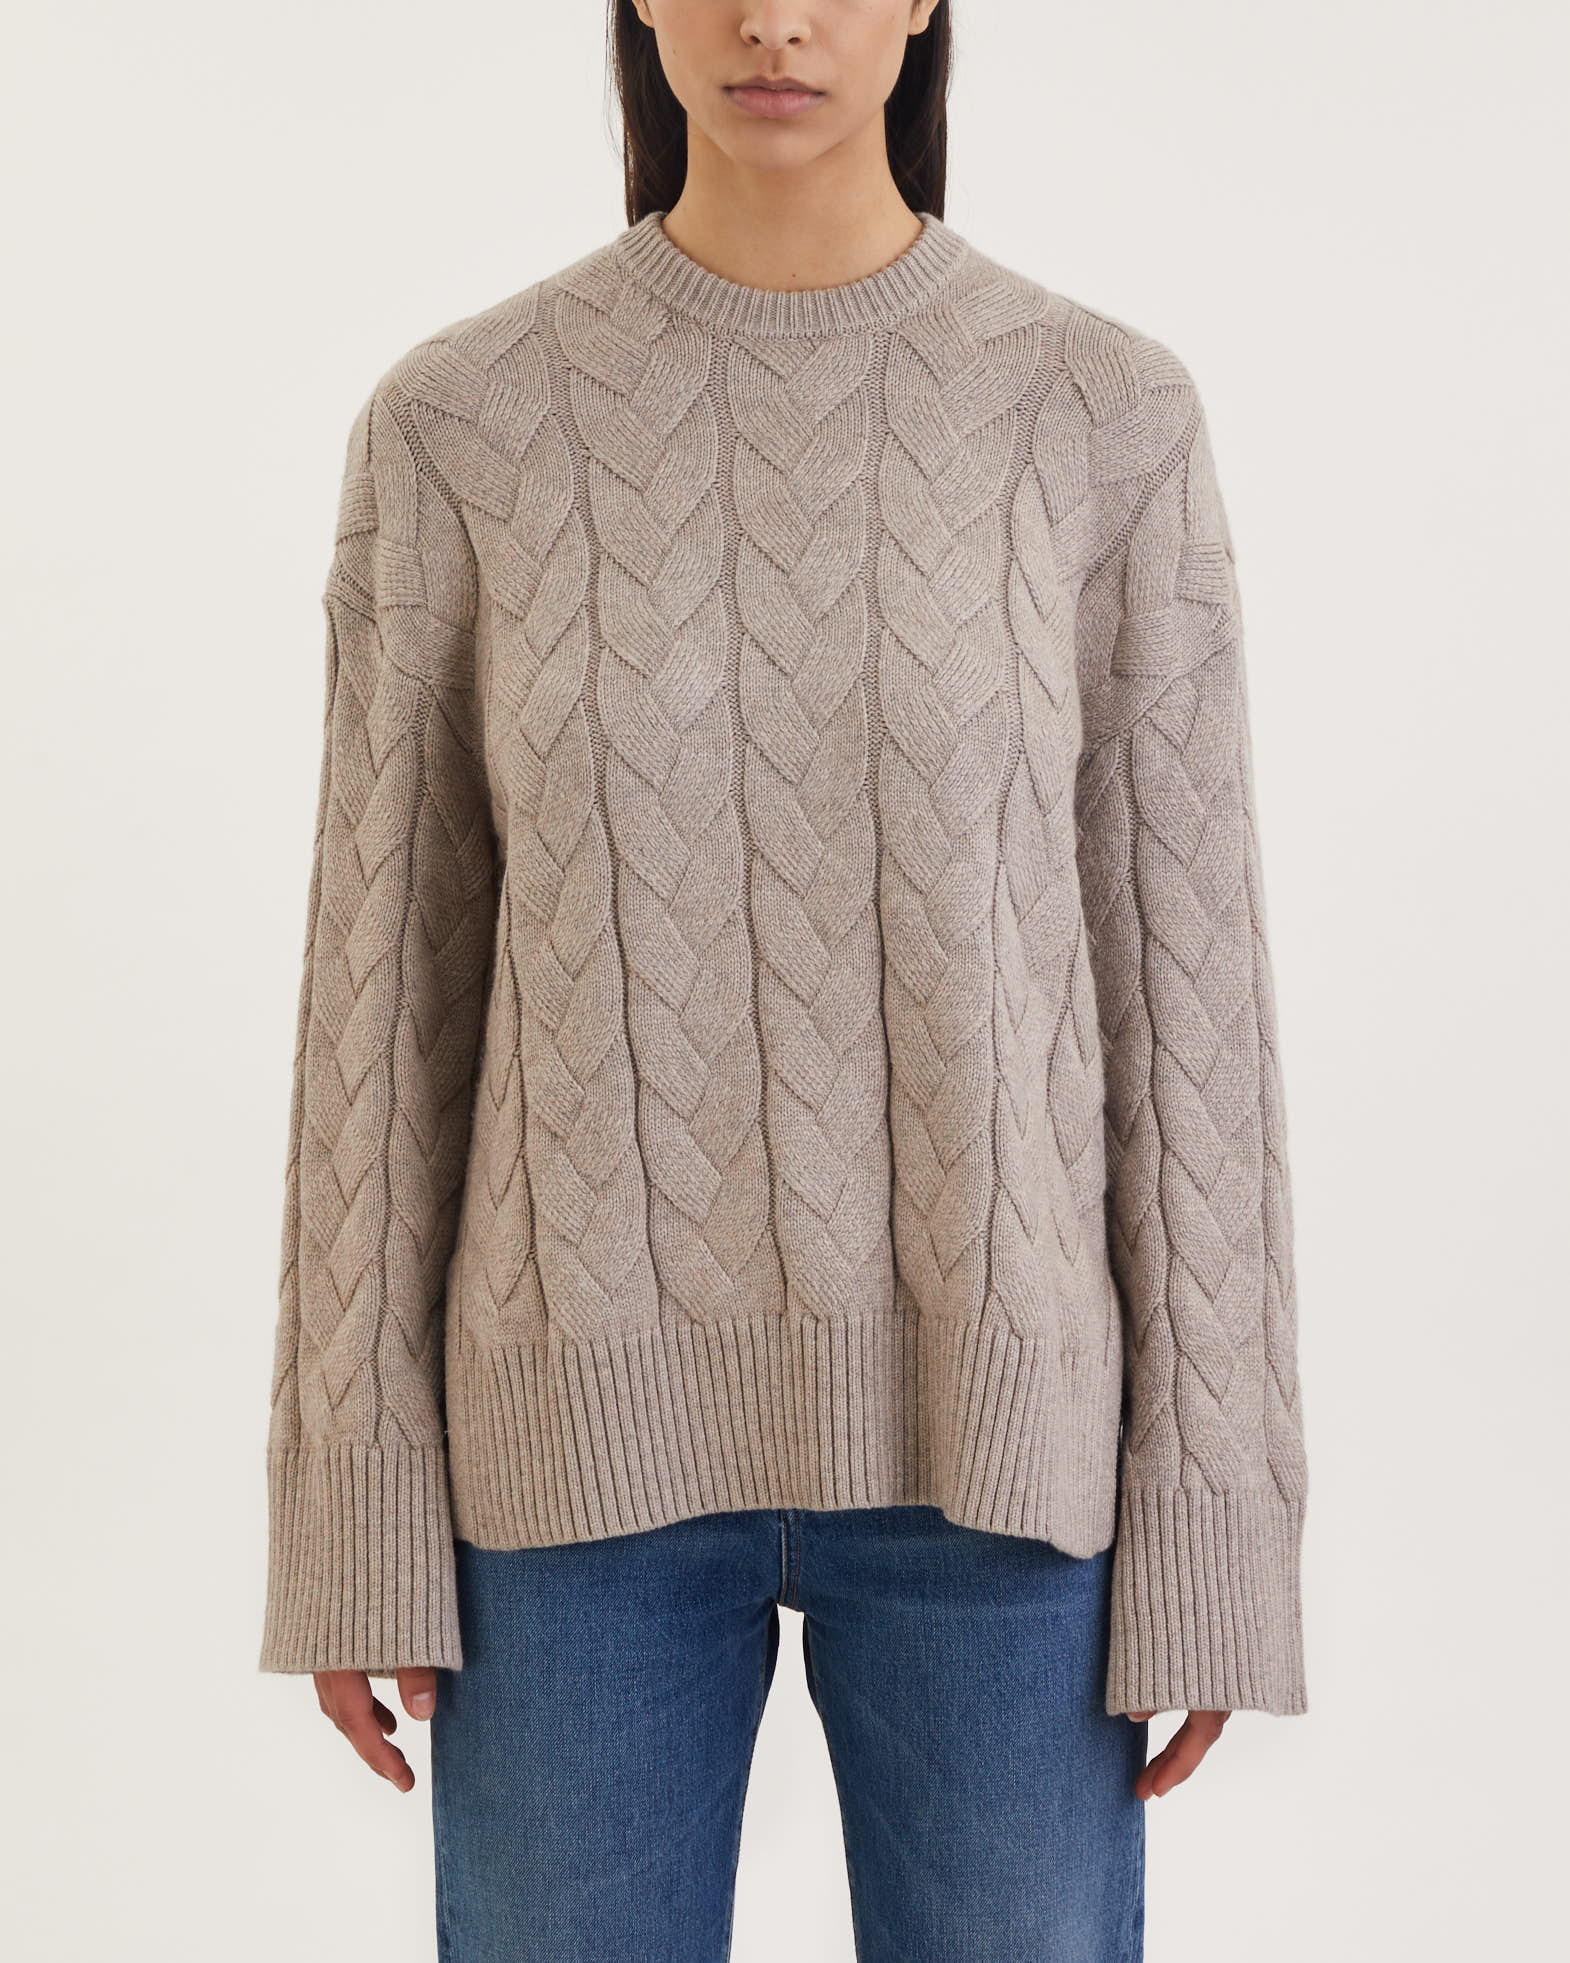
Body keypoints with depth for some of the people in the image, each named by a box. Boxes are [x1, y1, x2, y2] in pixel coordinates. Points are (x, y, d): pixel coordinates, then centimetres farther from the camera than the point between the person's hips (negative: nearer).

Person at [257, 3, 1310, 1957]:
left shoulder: (1109, 419, -2)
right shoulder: (456, 423, -1)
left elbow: (1182, 981, -1)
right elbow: (389, 978, 1)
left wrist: (1211, 1525, -2)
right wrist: (353, 1509, 0)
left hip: (983, 1423, 0)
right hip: (602, 1426, 1)